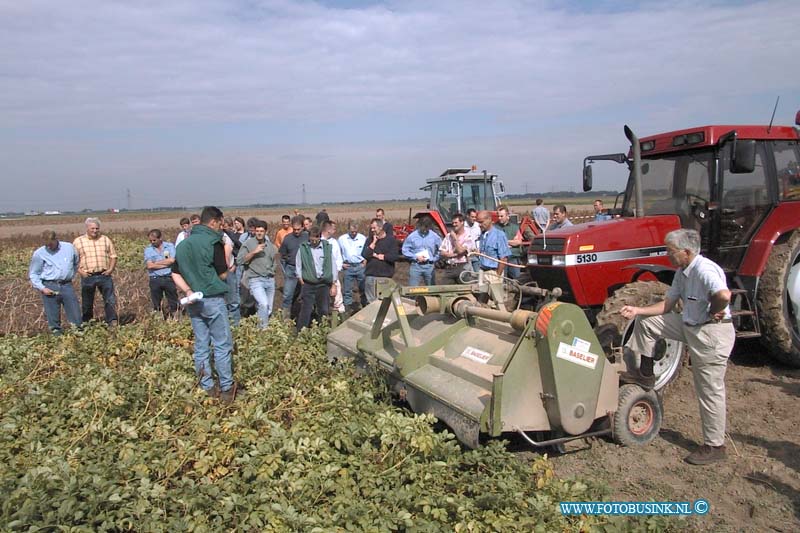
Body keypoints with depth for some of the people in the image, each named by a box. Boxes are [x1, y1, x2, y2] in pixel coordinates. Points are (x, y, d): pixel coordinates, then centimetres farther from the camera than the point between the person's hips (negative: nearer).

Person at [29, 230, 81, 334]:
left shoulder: (69, 247, 6)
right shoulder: (39, 253, 0)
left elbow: (76, 263, 23)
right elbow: (33, 274, 5)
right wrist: (42, 288, -7)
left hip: (67, 285, 1)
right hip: (49, 287, -1)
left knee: (75, 313, 1)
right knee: (53, 316, 4)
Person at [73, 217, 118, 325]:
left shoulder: (106, 240, 10)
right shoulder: (78, 241, 4)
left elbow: (113, 256, 13)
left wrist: (111, 269, -1)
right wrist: (80, 271, -7)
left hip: (104, 275, 1)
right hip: (88, 277, -1)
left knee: (110, 299, -3)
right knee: (87, 303, 9)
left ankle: (112, 322, 1)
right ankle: (86, 324, 22)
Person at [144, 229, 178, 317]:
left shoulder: (170, 246, 3)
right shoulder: (148, 250, 6)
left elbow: (172, 260, -13)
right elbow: (149, 265, -8)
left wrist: (156, 263, -7)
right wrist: (166, 264, -9)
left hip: (169, 278, -1)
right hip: (155, 279, 1)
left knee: (173, 302, 4)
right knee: (156, 303, 9)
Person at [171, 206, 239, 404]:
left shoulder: (183, 244, 10)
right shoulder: (213, 242, -11)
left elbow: (175, 274, 9)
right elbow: (223, 274, -8)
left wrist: (188, 290, -1)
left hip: (193, 301, 7)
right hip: (213, 300, -7)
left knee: (201, 345, 11)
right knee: (222, 345, 1)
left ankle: (208, 388, 17)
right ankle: (226, 389, 5)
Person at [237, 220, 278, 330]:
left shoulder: (270, 245, 14)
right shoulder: (248, 243, -2)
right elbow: (239, 260, -11)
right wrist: (254, 252, -17)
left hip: (270, 280, 6)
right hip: (255, 280, -6)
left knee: (269, 310, 9)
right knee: (264, 304, -25)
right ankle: (263, 329, -12)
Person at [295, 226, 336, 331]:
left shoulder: (327, 247, 1)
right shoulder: (303, 248, -2)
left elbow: (333, 266, 5)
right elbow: (298, 267, 4)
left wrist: (333, 285, 4)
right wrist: (301, 281, -4)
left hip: (324, 284, 2)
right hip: (308, 284, -2)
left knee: (324, 311, 9)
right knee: (306, 311, -2)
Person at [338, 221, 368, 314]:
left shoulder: (363, 238, 0)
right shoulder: (342, 239, 0)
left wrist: (365, 261, 0)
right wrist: (341, 263, 2)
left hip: (360, 266, 0)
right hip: (348, 267, 0)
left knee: (363, 289, 6)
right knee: (347, 290, 5)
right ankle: (348, 308, 15)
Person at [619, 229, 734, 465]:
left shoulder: (704, 269, -23)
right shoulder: (682, 273, 8)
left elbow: (724, 295, -42)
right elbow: (667, 305, 11)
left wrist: (714, 313, -21)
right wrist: (637, 310, 0)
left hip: (712, 333, -10)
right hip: (690, 326, 10)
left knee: (709, 392, 1)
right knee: (645, 321, 11)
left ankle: (714, 446, 16)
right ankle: (645, 374, 20)